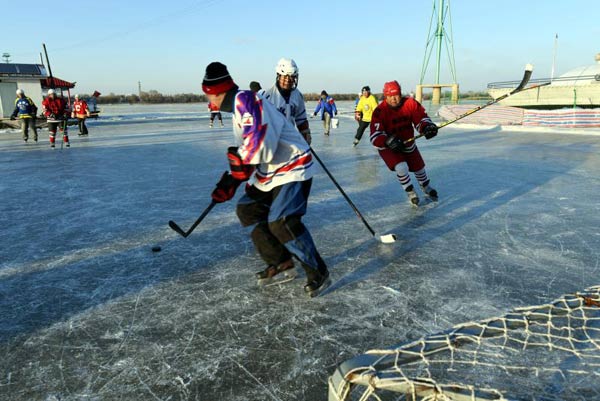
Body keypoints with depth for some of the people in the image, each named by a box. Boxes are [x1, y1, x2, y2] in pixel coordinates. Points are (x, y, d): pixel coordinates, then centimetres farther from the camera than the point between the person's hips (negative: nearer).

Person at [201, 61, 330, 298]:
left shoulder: (245, 100, -19)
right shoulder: (238, 109, 15)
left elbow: (260, 146, -30)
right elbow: (246, 159, 18)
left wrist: (237, 156, -11)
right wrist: (229, 183, 12)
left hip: (293, 169, -11)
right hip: (269, 172, 11)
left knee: (281, 222, -21)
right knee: (247, 210, 11)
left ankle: (318, 274, -3)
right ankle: (280, 265, 15)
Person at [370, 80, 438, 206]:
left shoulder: (410, 103, -16)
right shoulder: (380, 111, -26)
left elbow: (421, 118, -11)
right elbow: (375, 136, -30)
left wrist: (427, 127, -33)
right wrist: (389, 141, -47)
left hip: (408, 144, 4)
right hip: (387, 147, -4)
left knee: (419, 167, 17)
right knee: (401, 168, -25)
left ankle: (427, 188, 52)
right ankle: (411, 193, 5)